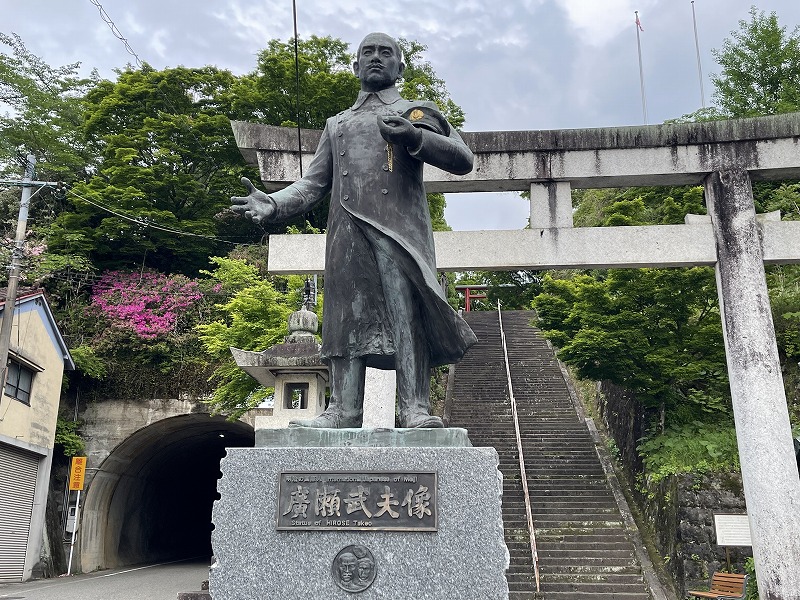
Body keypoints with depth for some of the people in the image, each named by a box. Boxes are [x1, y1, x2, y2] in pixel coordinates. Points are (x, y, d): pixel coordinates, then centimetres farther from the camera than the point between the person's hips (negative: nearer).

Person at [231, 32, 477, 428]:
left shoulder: (416, 112, 20)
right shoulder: (336, 124, 30)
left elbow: (463, 160, 6)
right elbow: (313, 184, 21)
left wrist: (414, 137, -11)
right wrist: (273, 205, 1)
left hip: (398, 229, -3)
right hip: (346, 232, 4)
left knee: (407, 313, -15)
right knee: (347, 316, -4)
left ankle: (415, 410, -17)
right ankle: (343, 412, -6)